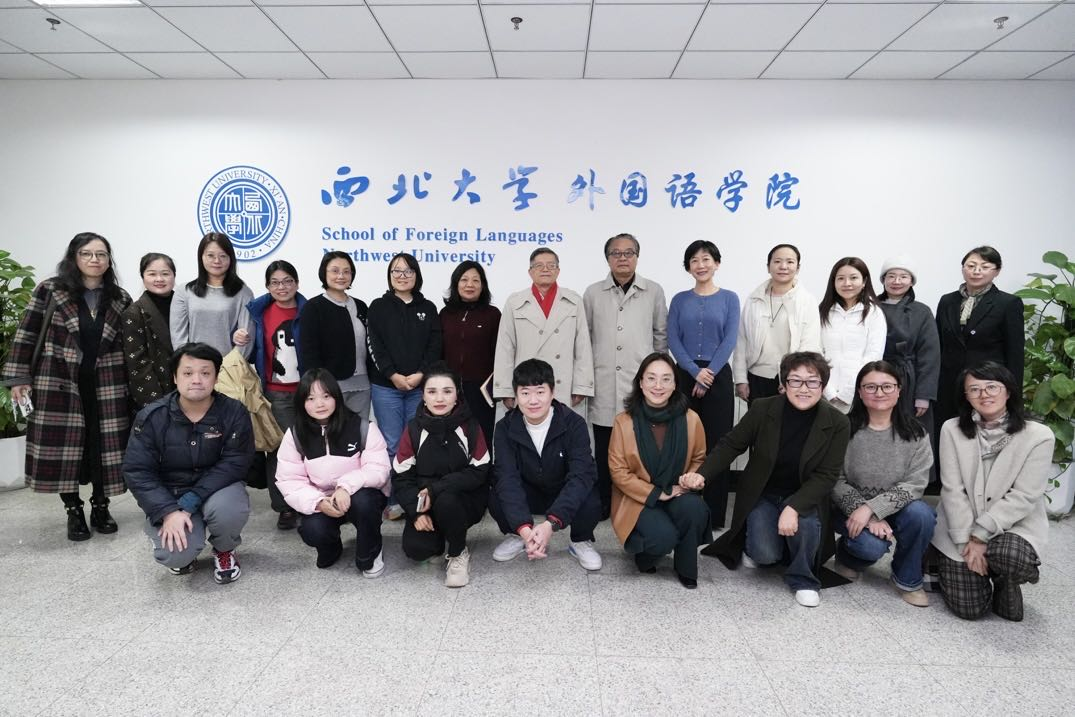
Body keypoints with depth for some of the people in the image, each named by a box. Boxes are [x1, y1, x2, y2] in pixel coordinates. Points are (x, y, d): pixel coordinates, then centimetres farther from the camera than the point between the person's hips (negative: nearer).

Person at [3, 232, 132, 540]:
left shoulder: (120, 299, 7)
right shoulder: (50, 291, 0)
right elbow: (26, 335, 1)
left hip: (106, 387, 2)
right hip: (60, 385, -2)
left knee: (105, 447, 3)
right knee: (63, 447, 1)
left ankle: (100, 507, 20)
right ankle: (74, 512, 16)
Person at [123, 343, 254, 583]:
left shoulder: (234, 412, -12)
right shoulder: (151, 417, -10)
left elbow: (236, 462, -16)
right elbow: (137, 471, -11)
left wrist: (194, 498, -27)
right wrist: (168, 512, -24)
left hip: (216, 488, 0)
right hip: (168, 496, 0)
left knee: (228, 510, -35)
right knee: (176, 555, -25)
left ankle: (224, 550, 2)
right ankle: (184, 554, 16)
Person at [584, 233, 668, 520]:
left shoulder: (654, 291, 6)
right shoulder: (592, 293, 7)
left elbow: (662, 334, 12)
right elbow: (584, 337, 10)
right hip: (604, 383, 1)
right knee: (604, 448, 6)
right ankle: (603, 503, 18)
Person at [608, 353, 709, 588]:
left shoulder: (690, 419, -6)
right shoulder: (624, 421, -11)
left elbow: (699, 458, 11)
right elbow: (618, 471, -9)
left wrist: (694, 477, -13)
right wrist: (657, 493, -16)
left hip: (678, 494, 3)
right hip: (638, 499, -2)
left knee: (695, 508, -31)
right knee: (664, 536, -29)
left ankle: (685, 569, -2)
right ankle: (644, 555, 11)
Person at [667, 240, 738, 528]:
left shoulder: (729, 298, 5)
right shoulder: (679, 300, 8)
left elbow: (730, 340, -4)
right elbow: (673, 339, -1)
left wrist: (709, 373, -13)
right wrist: (695, 371, -13)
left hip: (718, 377, -1)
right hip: (685, 376, 1)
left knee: (716, 444, 0)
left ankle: (714, 514, 10)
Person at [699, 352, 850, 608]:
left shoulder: (836, 423, -13)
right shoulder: (763, 409, -12)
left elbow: (827, 475, -14)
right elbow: (731, 445, -4)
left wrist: (794, 507, -28)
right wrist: (702, 474, -17)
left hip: (805, 498, 0)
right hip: (762, 495, 0)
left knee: (806, 526, -32)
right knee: (765, 554, -20)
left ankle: (803, 579, -2)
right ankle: (753, 545, 19)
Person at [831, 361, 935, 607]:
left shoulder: (915, 434, -5)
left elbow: (915, 483, -13)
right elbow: (835, 481, -11)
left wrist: (873, 508, -26)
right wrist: (867, 516, -23)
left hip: (895, 507, 3)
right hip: (852, 509, -2)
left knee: (920, 514, -30)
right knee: (872, 545, -31)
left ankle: (907, 578, -2)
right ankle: (848, 555, 9)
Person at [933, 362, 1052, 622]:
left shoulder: (1038, 435, -9)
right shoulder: (952, 430, -6)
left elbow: (1023, 497, -13)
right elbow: (952, 490, -8)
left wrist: (980, 534, -17)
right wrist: (967, 541, -14)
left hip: (1014, 526, 0)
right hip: (960, 528, 1)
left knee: (1010, 557, -35)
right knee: (969, 608, -7)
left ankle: (1006, 584, 3)